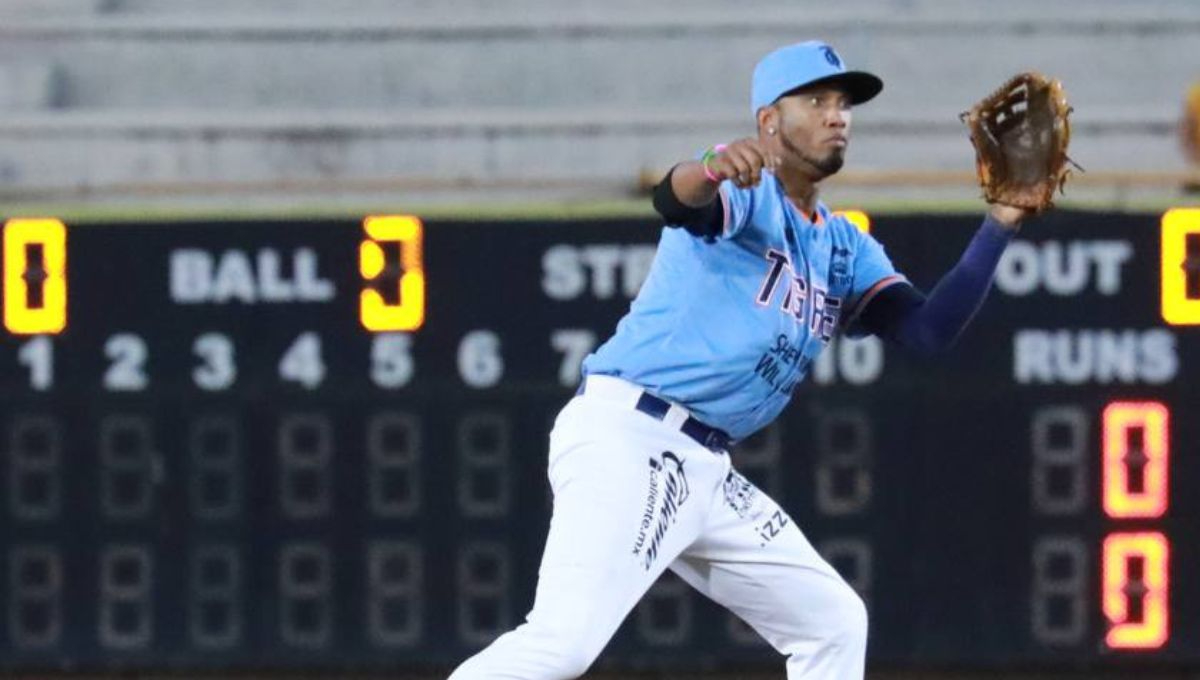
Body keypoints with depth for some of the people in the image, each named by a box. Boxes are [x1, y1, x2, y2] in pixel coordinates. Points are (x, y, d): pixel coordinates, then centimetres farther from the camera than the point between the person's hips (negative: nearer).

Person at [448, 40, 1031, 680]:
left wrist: (1001, 222, -2)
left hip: (706, 474, 9)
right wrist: (712, 171, -52)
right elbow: (673, 199, -28)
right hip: (626, 438, -9)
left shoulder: (847, 250, 19)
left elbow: (929, 328, 7)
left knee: (834, 625, 11)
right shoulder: (748, 192, -5)